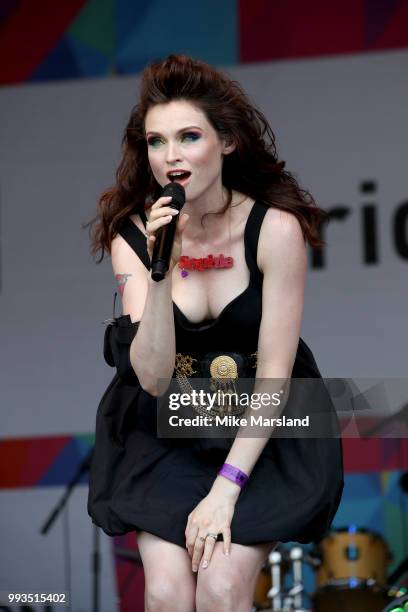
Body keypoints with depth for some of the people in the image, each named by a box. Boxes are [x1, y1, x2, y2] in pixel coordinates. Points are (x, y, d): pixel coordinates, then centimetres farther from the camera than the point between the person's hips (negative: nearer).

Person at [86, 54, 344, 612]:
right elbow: (153, 378, -17)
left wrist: (225, 491, -19)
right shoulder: (132, 236, -8)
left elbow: (274, 375, -14)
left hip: (263, 428, -2)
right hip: (166, 430, 2)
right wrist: (162, 272, -29)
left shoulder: (275, 228, -16)